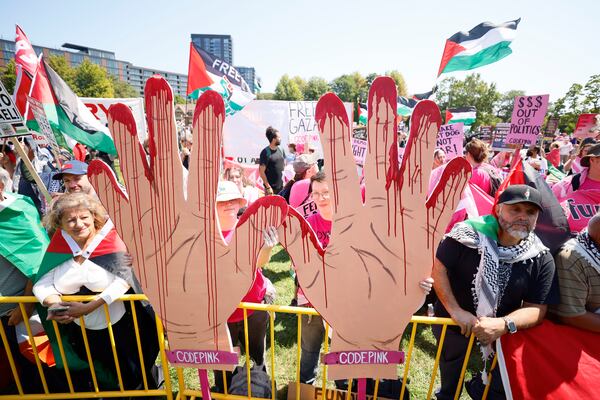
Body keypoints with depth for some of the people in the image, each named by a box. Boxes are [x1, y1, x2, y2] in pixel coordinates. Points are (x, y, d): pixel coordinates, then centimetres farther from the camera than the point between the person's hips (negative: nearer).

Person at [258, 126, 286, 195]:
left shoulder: (281, 150, 7)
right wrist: (268, 187, -14)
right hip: (271, 187, -6)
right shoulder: (266, 152, -12)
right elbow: (261, 171, -12)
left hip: (281, 186, 6)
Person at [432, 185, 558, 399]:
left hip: (502, 333, 3)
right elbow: (438, 266, -17)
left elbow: (536, 308, -8)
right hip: (453, 325, -2)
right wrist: (455, 310, -21)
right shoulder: (469, 233, -21)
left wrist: (504, 324, -26)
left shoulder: (542, 259, -10)